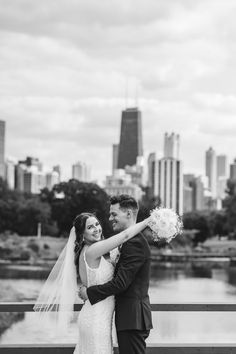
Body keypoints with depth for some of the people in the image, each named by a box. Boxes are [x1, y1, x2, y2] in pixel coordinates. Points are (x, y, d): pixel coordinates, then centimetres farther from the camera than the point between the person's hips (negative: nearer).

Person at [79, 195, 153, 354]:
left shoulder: (135, 243, -18)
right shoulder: (133, 240, 16)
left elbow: (121, 283, -21)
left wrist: (90, 292, -11)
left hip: (132, 319, -10)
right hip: (132, 318, 10)